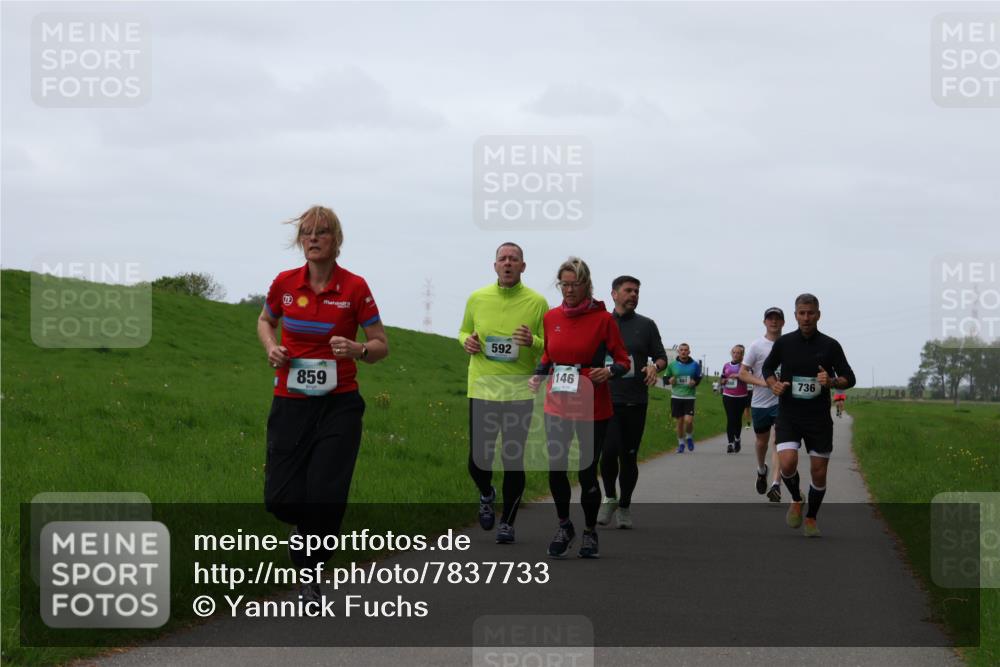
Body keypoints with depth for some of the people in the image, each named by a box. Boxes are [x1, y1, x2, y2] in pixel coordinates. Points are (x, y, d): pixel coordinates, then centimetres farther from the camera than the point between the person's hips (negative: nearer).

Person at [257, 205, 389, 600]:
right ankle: (304, 524, 34)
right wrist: (271, 347, 0)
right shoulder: (284, 283, 0)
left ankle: (311, 575, 11)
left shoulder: (355, 288, -6)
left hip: (339, 405, -2)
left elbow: (381, 346, 1)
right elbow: (265, 320, 22)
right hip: (290, 404, 2)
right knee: (280, 499, -3)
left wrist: (357, 350, -20)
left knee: (326, 497, -11)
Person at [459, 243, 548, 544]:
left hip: (520, 391, -2)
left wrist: (533, 342, -19)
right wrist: (467, 342, -2)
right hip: (482, 387, 2)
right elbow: (464, 332, 21)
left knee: (514, 461, 0)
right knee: (478, 459, 1)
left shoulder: (537, 302, -1)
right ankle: (486, 495, 35)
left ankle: (507, 522, 15)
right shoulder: (477, 298, 6)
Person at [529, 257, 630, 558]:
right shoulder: (551, 317, 5)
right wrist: (538, 375, 2)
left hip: (593, 407, -3)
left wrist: (609, 371, -21)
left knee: (587, 472, 0)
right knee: (555, 469, -2)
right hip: (557, 405, 3)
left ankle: (590, 531, 20)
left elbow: (623, 361, -1)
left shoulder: (603, 319, -6)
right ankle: (564, 526, 21)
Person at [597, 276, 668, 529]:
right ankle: (609, 497, 8)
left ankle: (625, 507, 19)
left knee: (629, 455, 4)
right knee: (609, 450, -16)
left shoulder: (646, 325, 8)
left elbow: (661, 357, 10)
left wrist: (655, 366, -11)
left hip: (635, 401, 1)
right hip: (607, 400, -1)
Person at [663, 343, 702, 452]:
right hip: (676, 397, 1)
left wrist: (695, 382, -9)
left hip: (689, 397, -1)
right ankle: (681, 443, 22)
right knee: (680, 421, 4)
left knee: (688, 420, -13)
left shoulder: (695, 365, 2)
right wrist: (670, 380, -10)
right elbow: (666, 377, 12)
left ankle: (689, 437, 16)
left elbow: (699, 378, 12)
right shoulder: (672, 365, 3)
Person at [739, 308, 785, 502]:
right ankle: (761, 470, 46)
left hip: (783, 401, -1)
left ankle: (775, 484, -21)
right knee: (761, 441, 17)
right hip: (760, 403, 1)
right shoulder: (757, 346, -2)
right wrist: (762, 382, -18)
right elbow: (743, 373, -4)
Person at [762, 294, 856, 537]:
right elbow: (768, 368, 16)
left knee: (819, 473, 3)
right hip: (788, 415, 0)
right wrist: (774, 385, -4)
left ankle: (811, 518, 26)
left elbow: (849, 378, 3)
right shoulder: (783, 343, 0)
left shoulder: (830, 346, -2)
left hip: (819, 418, 0)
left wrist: (832, 381, -19)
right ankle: (796, 500, 10)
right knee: (788, 463, -21)